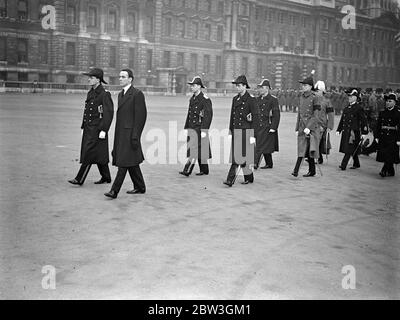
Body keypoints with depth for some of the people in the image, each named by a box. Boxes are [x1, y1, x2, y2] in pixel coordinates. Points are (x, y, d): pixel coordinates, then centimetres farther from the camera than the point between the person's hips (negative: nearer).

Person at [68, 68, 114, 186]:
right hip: (89, 129, 9)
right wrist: (83, 127, 18)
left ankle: (80, 179, -4)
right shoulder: (90, 93, 14)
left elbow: (109, 113, -17)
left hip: (97, 130, -9)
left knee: (88, 154, -8)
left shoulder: (104, 94, -12)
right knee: (98, 154, 14)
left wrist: (103, 130, -21)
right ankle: (106, 177, 24)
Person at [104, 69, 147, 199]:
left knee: (125, 162, -8)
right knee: (131, 163, 13)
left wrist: (135, 136, -17)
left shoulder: (137, 94, -9)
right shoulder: (121, 94, 18)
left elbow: (141, 116, -13)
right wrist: (117, 135, 17)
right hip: (120, 133, 9)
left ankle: (115, 190, -9)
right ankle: (140, 187, 22)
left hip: (130, 133, -9)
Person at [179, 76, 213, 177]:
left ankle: (187, 170, -13)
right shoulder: (192, 99, 15)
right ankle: (204, 170, 21)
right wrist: (186, 128, 19)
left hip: (199, 129, -8)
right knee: (199, 150, 12)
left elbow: (208, 116, -16)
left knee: (194, 149, -11)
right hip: (192, 129, 8)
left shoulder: (205, 100, -11)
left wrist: (204, 130, -21)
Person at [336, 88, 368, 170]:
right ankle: (356, 164, 27)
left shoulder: (359, 108, -6)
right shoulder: (346, 108, 13)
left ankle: (343, 165, -11)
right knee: (352, 150, 15)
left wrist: (364, 133, -10)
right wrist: (338, 130, 13)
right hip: (345, 131, 7)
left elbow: (364, 120, -7)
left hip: (354, 131, -7)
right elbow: (342, 120, 18)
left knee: (349, 149, -9)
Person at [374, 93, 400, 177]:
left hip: (392, 138, -5)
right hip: (383, 137, 5)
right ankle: (390, 172, 20)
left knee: (389, 155, -11)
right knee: (383, 154, 7)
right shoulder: (382, 113, 11)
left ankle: (384, 171, -13)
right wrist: (377, 136, 5)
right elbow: (378, 126, 11)